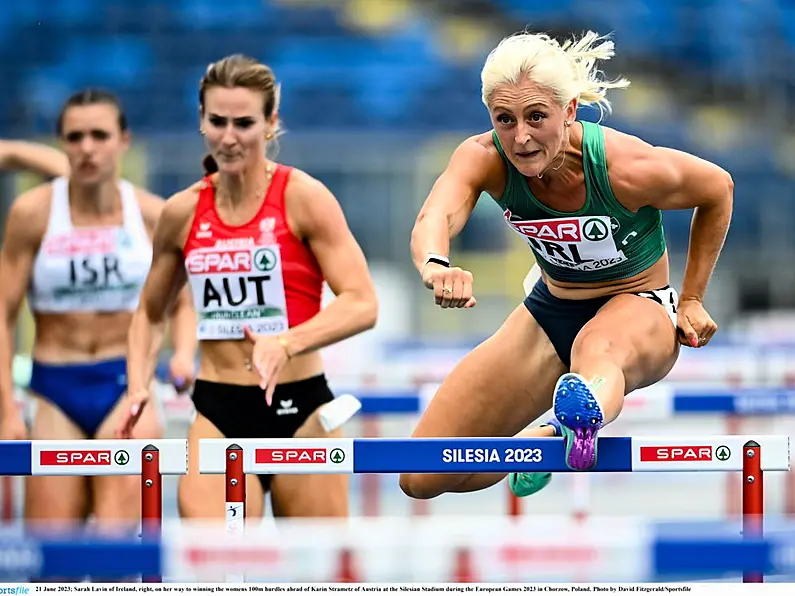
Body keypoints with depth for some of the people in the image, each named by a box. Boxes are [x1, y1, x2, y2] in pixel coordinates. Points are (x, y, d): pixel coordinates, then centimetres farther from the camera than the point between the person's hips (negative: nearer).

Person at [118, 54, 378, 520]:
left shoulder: (302, 198, -6)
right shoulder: (183, 212, 6)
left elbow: (362, 304, -15)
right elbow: (150, 312, 20)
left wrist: (287, 344, -29)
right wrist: (138, 385, 3)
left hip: (299, 410, -2)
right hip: (217, 415, 2)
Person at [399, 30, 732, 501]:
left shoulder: (627, 168, -28)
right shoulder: (484, 159, -22)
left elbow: (719, 188, -8)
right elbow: (437, 215, -43)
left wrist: (692, 299, -5)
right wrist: (436, 266, -68)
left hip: (639, 307, -4)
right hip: (551, 313, 5)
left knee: (596, 348, -45)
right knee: (422, 479, 0)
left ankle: (585, 416, -80)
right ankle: (547, 443, 26)